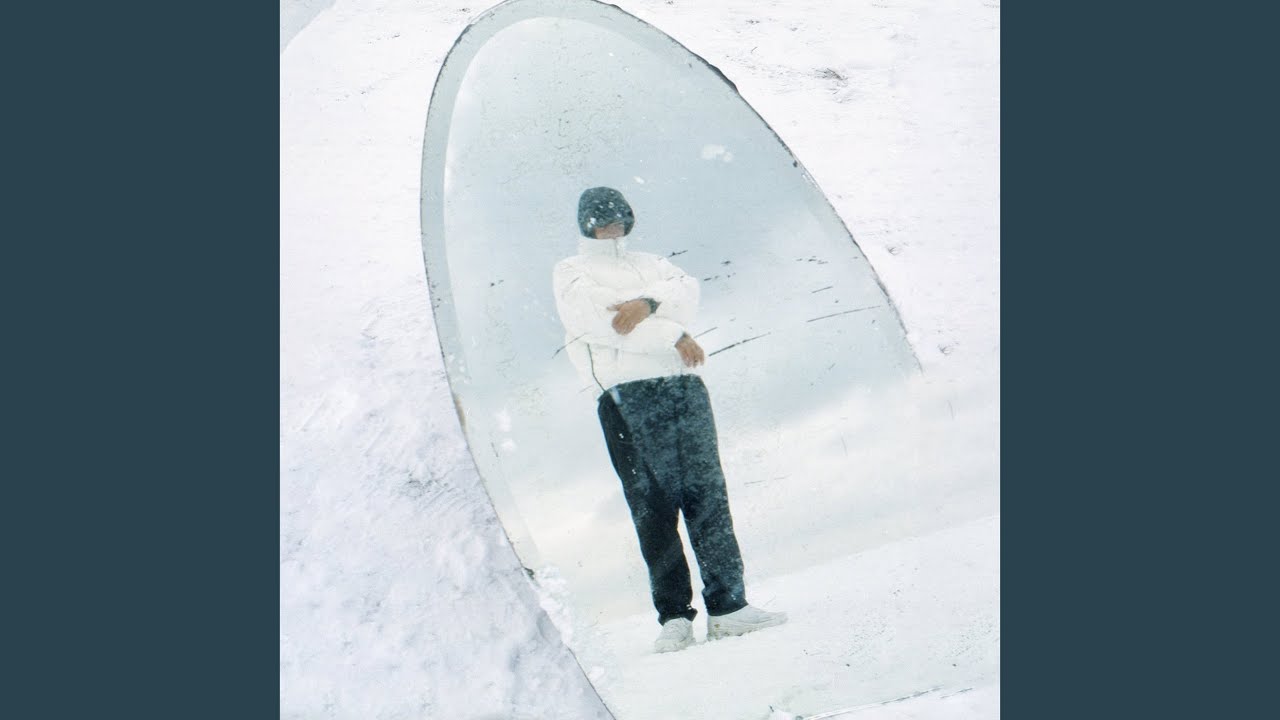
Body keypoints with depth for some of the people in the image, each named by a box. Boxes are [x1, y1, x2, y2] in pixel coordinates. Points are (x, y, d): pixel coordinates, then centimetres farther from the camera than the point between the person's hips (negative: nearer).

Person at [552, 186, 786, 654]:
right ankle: (674, 616, 2)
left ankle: (727, 606, 2)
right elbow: (604, 323, -6)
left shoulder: (648, 265, 27)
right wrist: (673, 336, -7)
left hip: (685, 387, 4)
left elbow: (687, 291, 6)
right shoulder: (570, 273, 12)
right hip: (627, 397, -4)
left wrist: (648, 303, -13)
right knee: (654, 508, -5)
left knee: (709, 496, -1)